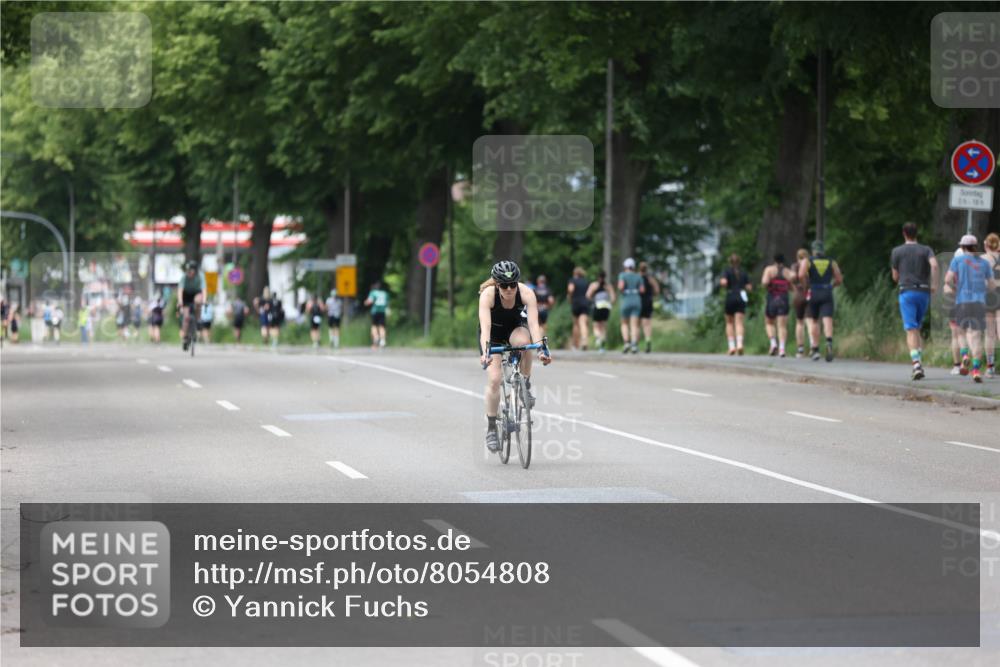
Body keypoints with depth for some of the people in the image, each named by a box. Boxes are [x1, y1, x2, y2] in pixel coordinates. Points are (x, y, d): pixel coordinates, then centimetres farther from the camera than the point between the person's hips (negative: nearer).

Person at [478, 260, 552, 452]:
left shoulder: (526, 293, -29)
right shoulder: (488, 295, -32)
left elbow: (533, 323, -38)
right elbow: (485, 326, -42)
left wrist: (541, 349, -53)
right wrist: (485, 352, -57)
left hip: (516, 327, 1)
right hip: (493, 333, -1)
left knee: (523, 341, -37)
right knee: (494, 379, -16)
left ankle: (525, 385, -14)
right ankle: (491, 429, -2)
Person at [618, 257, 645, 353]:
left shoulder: (622, 275, -1)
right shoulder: (638, 276, 8)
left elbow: (621, 286, -17)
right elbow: (642, 290, 4)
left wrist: (620, 291, 4)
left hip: (626, 300, -2)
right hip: (637, 300, 2)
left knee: (624, 323, 13)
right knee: (634, 325, -2)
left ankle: (626, 343, -5)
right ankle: (634, 345, -17)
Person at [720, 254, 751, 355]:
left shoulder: (727, 271, -1)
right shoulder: (743, 272, 8)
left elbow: (724, 282, -17)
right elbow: (749, 287, 5)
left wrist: (721, 282, 6)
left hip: (730, 298, -2)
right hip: (741, 298, 2)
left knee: (729, 323, 11)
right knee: (739, 323, -5)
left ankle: (732, 346, 3)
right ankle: (739, 344, -26)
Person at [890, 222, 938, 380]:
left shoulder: (897, 251, 6)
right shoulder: (926, 250, 9)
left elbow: (895, 277, 12)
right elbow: (934, 265, -13)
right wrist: (934, 284, -6)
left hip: (907, 292, -3)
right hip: (924, 292, 3)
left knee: (911, 330, -9)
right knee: (916, 329, 19)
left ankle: (916, 363, -25)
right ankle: (918, 363, 11)